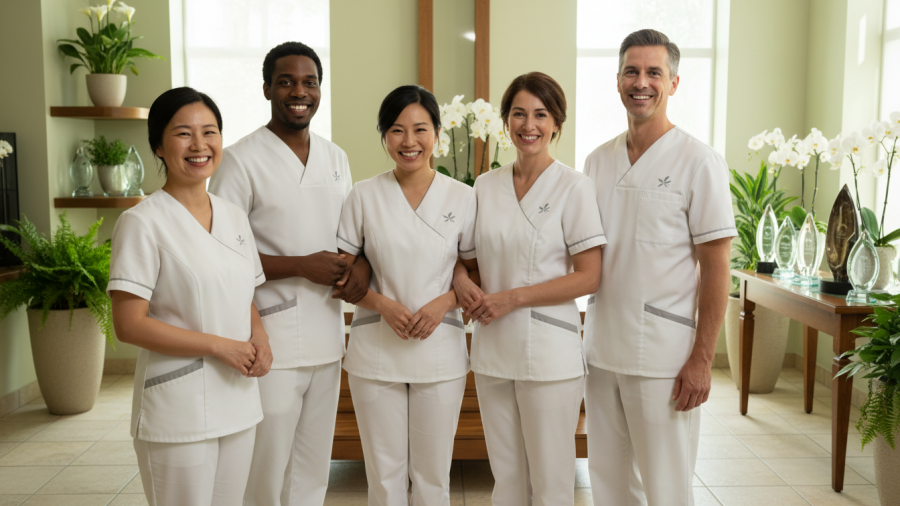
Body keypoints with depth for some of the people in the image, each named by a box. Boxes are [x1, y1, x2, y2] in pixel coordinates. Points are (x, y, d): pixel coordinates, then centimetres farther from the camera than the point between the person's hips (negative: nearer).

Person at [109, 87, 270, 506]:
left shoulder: (235, 218, 8)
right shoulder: (142, 223, -12)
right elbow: (128, 325, -16)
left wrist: (259, 336, -3)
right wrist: (219, 346, -18)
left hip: (239, 404, 6)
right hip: (178, 412, -6)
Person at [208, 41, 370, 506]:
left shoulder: (336, 158, 11)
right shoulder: (240, 159, -7)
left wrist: (362, 264, -3)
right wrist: (301, 266, -18)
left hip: (327, 337, 6)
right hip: (272, 341, -5)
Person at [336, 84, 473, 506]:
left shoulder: (462, 197, 1)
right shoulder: (364, 196, 0)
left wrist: (443, 302, -13)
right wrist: (382, 304, -14)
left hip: (441, 349, 0)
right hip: (375, 349, 0)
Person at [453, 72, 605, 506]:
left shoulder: (574, 188, -6)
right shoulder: (485, 186, 8)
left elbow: (589, 277, -10)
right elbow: (469, 258, 16)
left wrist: (512, 298, -15)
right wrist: (462, 280, -7)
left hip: (549, 351, -4)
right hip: (492, 347, 4)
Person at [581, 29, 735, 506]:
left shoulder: (699, 162, -7)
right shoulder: (598, 161, 9)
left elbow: (716, 266, -8)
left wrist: (702, 358, -12)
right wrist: (575, 341, 10)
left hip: (662, 357, -5)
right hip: (600, 350, 5)